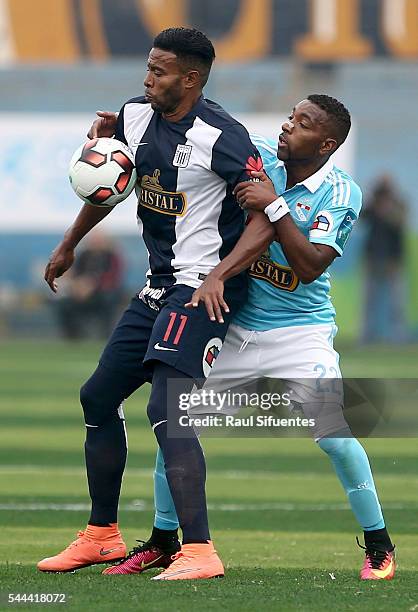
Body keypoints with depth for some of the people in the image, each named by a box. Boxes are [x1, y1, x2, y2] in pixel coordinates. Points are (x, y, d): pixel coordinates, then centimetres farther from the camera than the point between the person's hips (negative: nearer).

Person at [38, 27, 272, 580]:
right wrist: (69, 246, 32)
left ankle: (199, 551, -24)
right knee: (98, 398, 14)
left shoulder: (219, 136, -18)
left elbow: (267, 218, -20)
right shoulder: (135, 118, 6)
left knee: (167, 409, -22)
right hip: (158, 287, 9)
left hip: (203, 289, -9)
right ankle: (102, 535, 29)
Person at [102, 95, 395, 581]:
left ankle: (378, 546, 4)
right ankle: (162, 541, 18)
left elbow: (310, 266, -24)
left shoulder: (340, 194, -13)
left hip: (301, 333, -4)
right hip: (234, 327, 4)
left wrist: (275, 206, -29)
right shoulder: (258, 155, -3)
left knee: (337, 438, -15)